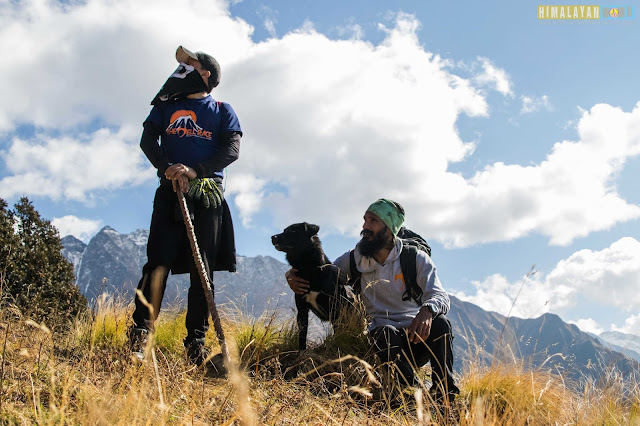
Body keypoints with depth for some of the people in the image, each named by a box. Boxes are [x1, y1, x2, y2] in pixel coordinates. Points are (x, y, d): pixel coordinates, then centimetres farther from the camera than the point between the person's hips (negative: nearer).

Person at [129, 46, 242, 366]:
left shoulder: (222, 111, 15)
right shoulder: (167, 106, 21)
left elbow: (232, 150, 0)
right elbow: (147, 139, 8)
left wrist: (194, 170, -16)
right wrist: (168, 168, -12)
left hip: (207, 193, -1)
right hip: (170, 191, 1)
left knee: (203, 269, -4)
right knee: (159, 262, -11)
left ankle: (196, 341, 0)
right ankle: (140, 334, -10)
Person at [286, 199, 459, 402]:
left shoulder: (415, 258, 0)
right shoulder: (353, 260, 5)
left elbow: (440, 296, -11)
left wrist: (427, 310, -37)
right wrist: (292, 276, -10)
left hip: (416, 335, 0)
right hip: (383, 340, 0)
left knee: (439, 323, -31)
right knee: (385, 332, -35)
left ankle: (445, 393, -25)